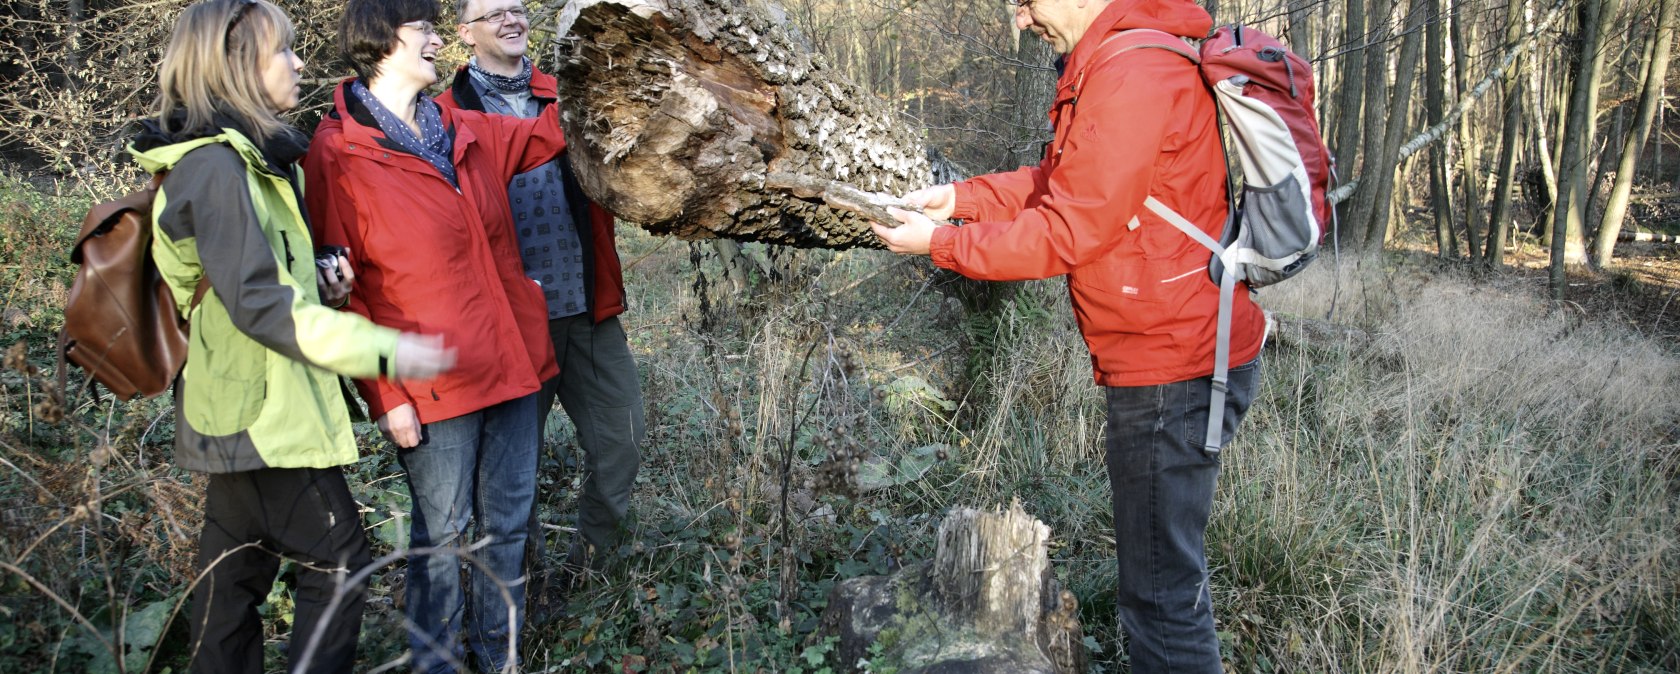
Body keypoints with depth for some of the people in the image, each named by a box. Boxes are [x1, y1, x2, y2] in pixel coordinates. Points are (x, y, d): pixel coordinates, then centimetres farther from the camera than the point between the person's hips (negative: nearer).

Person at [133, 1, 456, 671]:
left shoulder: (249, 157, 13)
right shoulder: (216, 168, -18)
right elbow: (259, 304, -24)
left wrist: (318, 280, 2)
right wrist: (384, 351, -27)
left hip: (237, 407, 10)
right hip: (265, 412, -10)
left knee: (236, 565, 16)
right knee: (337, 556, -3)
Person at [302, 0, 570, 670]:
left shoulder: (466, 131, 10)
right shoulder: (335, 151, -7)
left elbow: (547, 133, 26)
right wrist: (385, 394, -12)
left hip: (513, 363, 6)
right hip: (432, 385, -6)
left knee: (507, 523, 15)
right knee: (443, 533, 6)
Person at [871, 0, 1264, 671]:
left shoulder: (1133, 77, -21)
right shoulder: (1121, 59, 13)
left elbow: (1069, 232, -19)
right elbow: (1061, 182, 17)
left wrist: (940, 243, -9)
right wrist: (962, 197, 9)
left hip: (1172, 370, -11)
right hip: (1183, 356, 11)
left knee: (1159, 594, 0)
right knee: (1162, 570, 24)